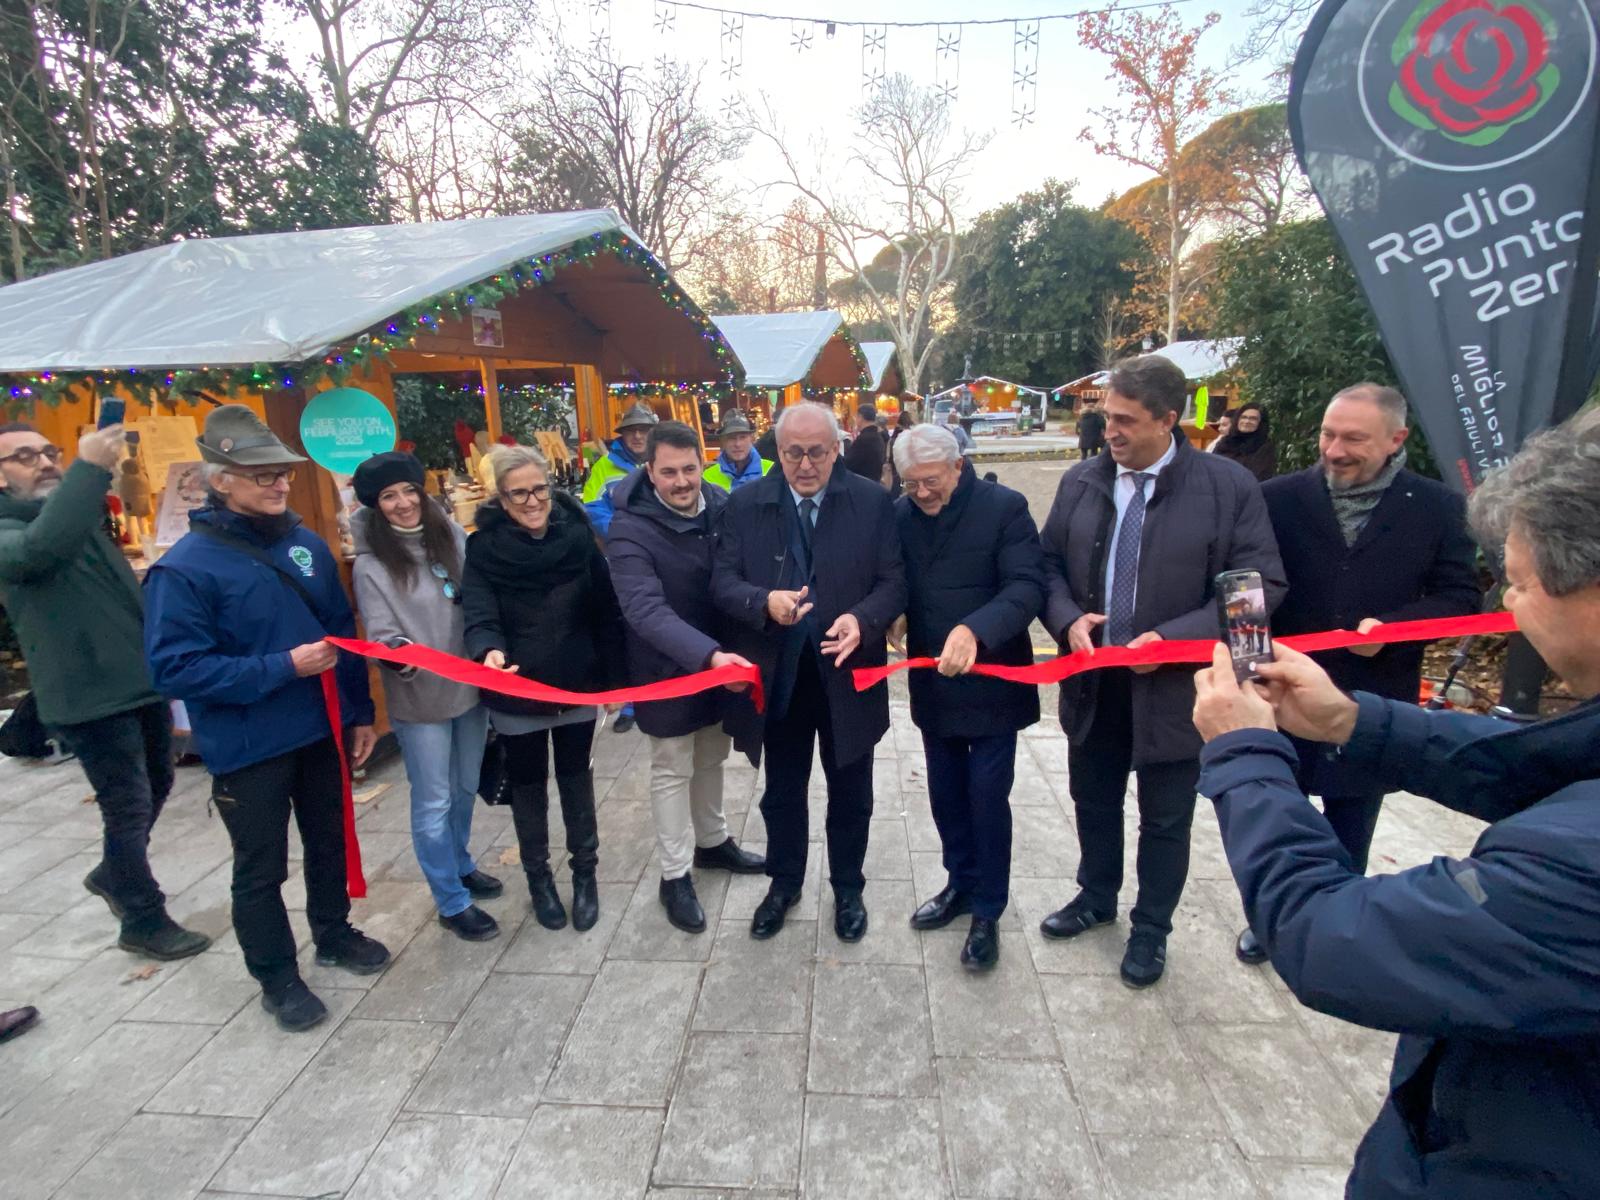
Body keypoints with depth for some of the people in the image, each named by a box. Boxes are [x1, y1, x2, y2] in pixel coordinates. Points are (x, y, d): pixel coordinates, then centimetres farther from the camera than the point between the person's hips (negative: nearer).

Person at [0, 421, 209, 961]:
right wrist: (90, 467, -43)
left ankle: (113, 874, 44)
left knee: (156, 788, 21)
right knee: (129, 806, -1)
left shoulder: (87, 519, 16)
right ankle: (144, 922, 15)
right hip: (90, 696, -8)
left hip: (141, 681, 8)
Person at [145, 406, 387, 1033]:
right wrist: (282, 668, -24)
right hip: (247, 749, -5)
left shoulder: (307, 545, -1)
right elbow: (175, 668, -18)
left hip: (321, 731, 5)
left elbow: (342, 631, 7)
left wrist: (360, 711, 8)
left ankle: (334, 933, 45)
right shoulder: (186, 567, -17)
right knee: (261, 869, 13)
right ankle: (276, 976, 34)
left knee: (328, 842, 22)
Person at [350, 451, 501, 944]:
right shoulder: (372, 564, -10)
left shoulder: (451, 534, 1)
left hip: (470, 685, 5)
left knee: (465, 788, 21)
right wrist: (400, 652, -34)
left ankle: (460, 866, 43)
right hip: (419, 698, -4)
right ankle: (452, 902, 22)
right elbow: (381, 635, -13)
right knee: (433, 802, 6)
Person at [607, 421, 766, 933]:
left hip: (722, 658, 5)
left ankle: (713, 842, 44)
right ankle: (675, 876, 28)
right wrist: (709, 654, -48)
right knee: (673, 770, 10)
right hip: (668, 669, -5)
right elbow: (647, 610, -34)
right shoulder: (631, 529, -23)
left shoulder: (722, 505, -7)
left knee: (712, 758, 22)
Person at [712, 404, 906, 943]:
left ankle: (847, 888, 41)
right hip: (776, 676, 1)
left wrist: (862, 620, -27)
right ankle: (784, 882, 43)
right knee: (781, 791, 19)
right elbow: (723, 580, -5)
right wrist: (765, 602, -25)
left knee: (850, 793, 17)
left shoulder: (873, 502, -6)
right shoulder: (745, 504, -3)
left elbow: (893, 582, -8)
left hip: (847, 673, -1)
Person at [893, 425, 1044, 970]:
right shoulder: (900, 514, -1)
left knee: (987, 798, 5)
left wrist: (974, 630, -37)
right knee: (946, 793, 17)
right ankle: (961, 883, 39)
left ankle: (988, 911, 24)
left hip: (991, 681, -4)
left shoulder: (1004, 507, -13)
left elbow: (1027, 587, -21)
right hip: (933, 683, 4)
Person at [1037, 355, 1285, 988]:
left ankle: (1151, 930, 39)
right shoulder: (1080, 482, 1)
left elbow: (1262, 585, -11)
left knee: (1165, 821, 15)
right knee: (1094, 802, 22)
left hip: (1175, 688, -3)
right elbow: (1049, 564, 7)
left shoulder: (1228, 486, -11)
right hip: (1094, 682, 4)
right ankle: (1097, 897, 47)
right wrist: (1068, 619, -12)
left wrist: (1171, 638, -21)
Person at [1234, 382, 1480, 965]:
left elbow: (1460, 599, -1)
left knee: (1351, 828, 19)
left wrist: (1392, 626, -17)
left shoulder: (1436, 506, -4)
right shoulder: (1280, 497, -7)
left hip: (1374, 703, 1)